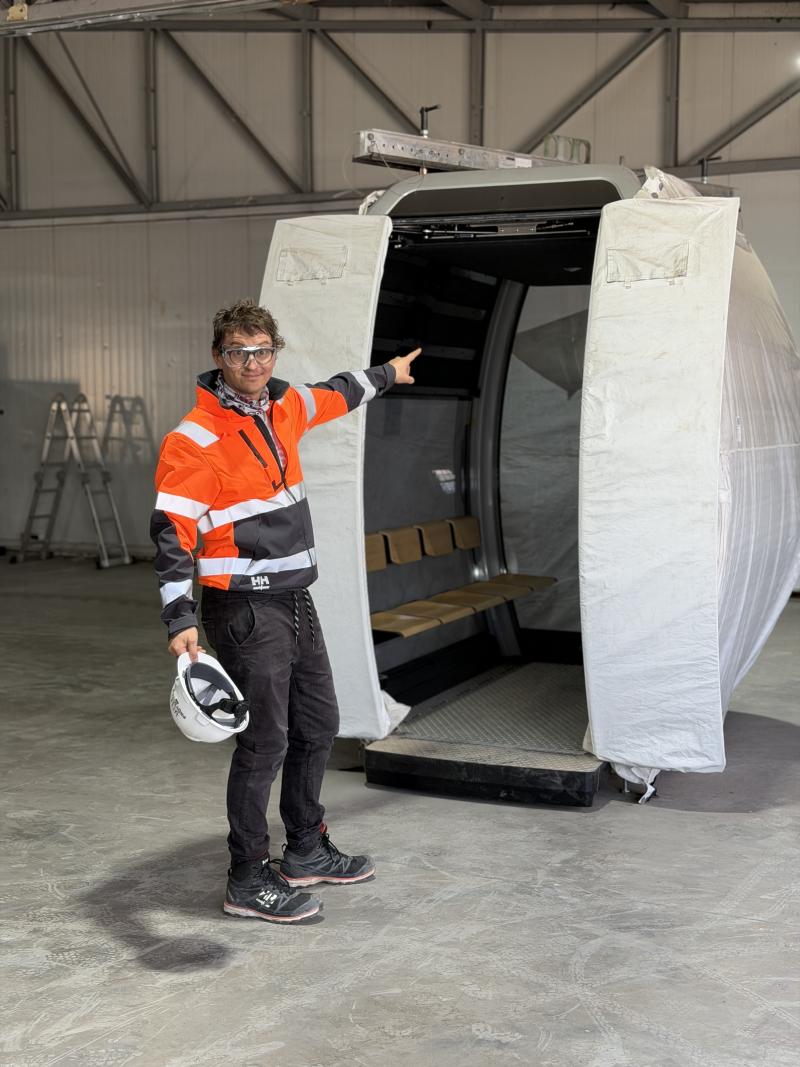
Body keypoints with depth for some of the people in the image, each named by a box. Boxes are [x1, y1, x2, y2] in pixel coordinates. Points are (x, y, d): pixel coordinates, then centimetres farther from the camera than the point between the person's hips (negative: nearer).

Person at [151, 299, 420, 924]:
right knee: (265, 742, -5)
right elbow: (170, 533, -19)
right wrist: (180, 622, -27)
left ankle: (307, 851, 33)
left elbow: (334, 395, 30)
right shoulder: (195, 440, -15)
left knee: (318, 726, 16)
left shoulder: (285, 407, 8)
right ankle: (249, 882, 10)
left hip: (296, 600, 8)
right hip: (246, 610, -8)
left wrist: (388, 374, 46)